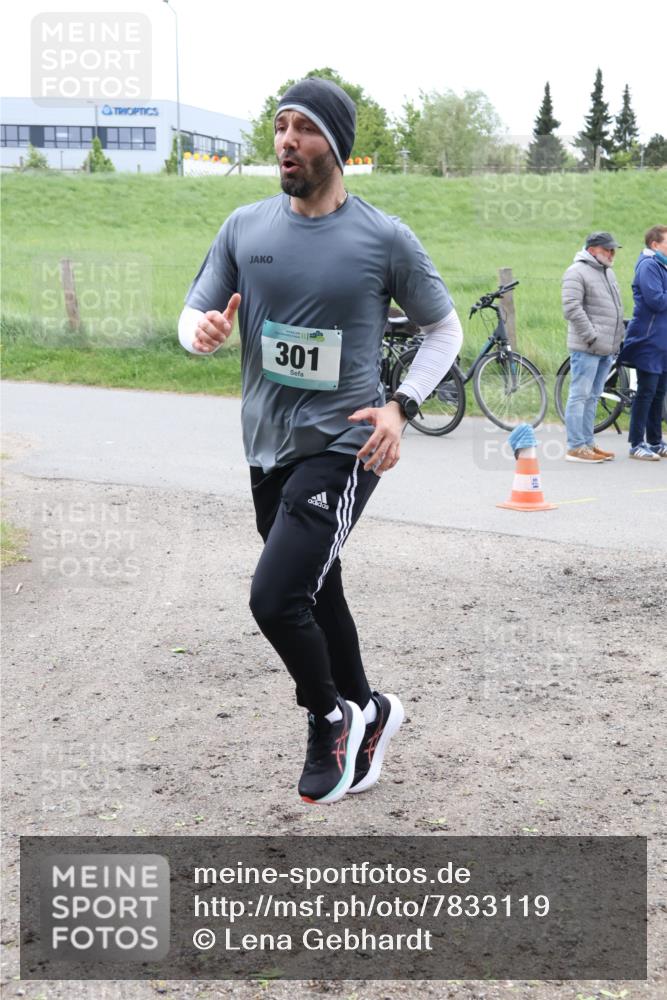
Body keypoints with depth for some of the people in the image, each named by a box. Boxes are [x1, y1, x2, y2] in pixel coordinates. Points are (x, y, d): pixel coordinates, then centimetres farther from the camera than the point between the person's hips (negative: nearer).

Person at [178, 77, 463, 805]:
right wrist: (201, 330, -19)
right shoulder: (245, 227, 2)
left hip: (341, 447, -5)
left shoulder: (384, 238, -8)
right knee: (315, 597, 17)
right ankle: (363, 716, 39)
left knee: (274, 597, -18)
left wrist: (400, 406, -10)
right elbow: (195, 313, 6)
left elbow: (444, 329, 3)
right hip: (267, 448, 5)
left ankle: (333, 719, 9)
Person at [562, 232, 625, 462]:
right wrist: (592, 337, -19)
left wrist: (618, 338, 16)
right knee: (579, 396, -7)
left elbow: (616, 308, 26)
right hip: (586, 348, -9)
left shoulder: (608, 272, 20)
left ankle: (588, 443, 19)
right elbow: (572, 309, -18)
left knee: (592, 397, 13)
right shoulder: (577, 272, -9)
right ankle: (575, 447, -5)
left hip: (606, 348, 9)